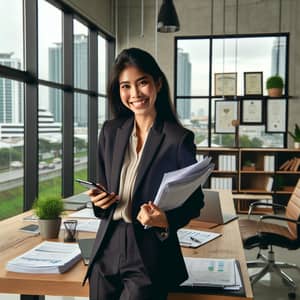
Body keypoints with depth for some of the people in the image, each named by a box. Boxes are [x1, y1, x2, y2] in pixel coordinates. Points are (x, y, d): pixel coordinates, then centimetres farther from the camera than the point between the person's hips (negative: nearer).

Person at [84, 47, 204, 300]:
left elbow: (194, 201, -4)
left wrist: (166, 220, -22)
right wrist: (99, 200, -7)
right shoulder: (110, 131, 3)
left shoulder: (179, 139, -12)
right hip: (106, 252, 5)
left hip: (150, 259, -4)